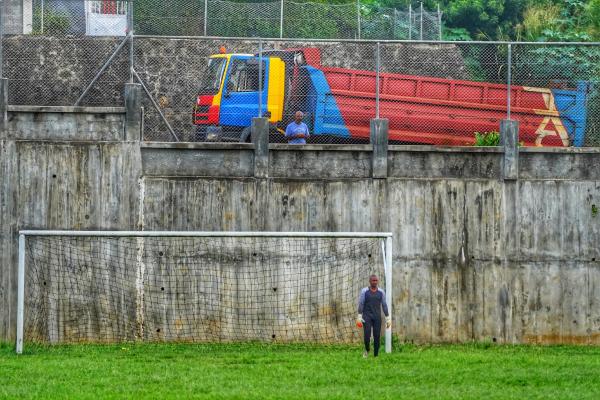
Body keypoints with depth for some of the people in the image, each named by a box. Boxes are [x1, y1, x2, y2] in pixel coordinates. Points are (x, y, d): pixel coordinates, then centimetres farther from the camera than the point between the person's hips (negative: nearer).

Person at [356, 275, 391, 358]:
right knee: (367, 335, -13)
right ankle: (367, 350, 16)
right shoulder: (364, 291, -2)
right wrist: (359, 317, -9)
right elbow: (361, 304, -3)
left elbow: (384, 306, 7)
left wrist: (388, 319, 4)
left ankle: (376, 355, 3)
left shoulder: (381, 292, 4)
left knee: (377, 337, -4)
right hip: (367, 316, -2)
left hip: (377, 317, 2)